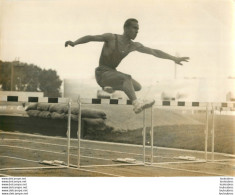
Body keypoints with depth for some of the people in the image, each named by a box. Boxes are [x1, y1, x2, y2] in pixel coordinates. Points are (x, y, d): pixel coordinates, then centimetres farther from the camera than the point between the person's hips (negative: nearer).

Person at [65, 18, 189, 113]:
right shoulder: (111, 38, -12)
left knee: (137, 87, 2)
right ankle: (137, 104, -50)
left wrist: (174, 59, 11)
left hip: (113, 72, 8)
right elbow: (91, 37, -19)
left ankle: (111, 87, 16)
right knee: (127, 78, -31)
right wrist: (74, 43, -36)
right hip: (102, 73, -8)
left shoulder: (134, 46, 5)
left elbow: (155, 52, 10)